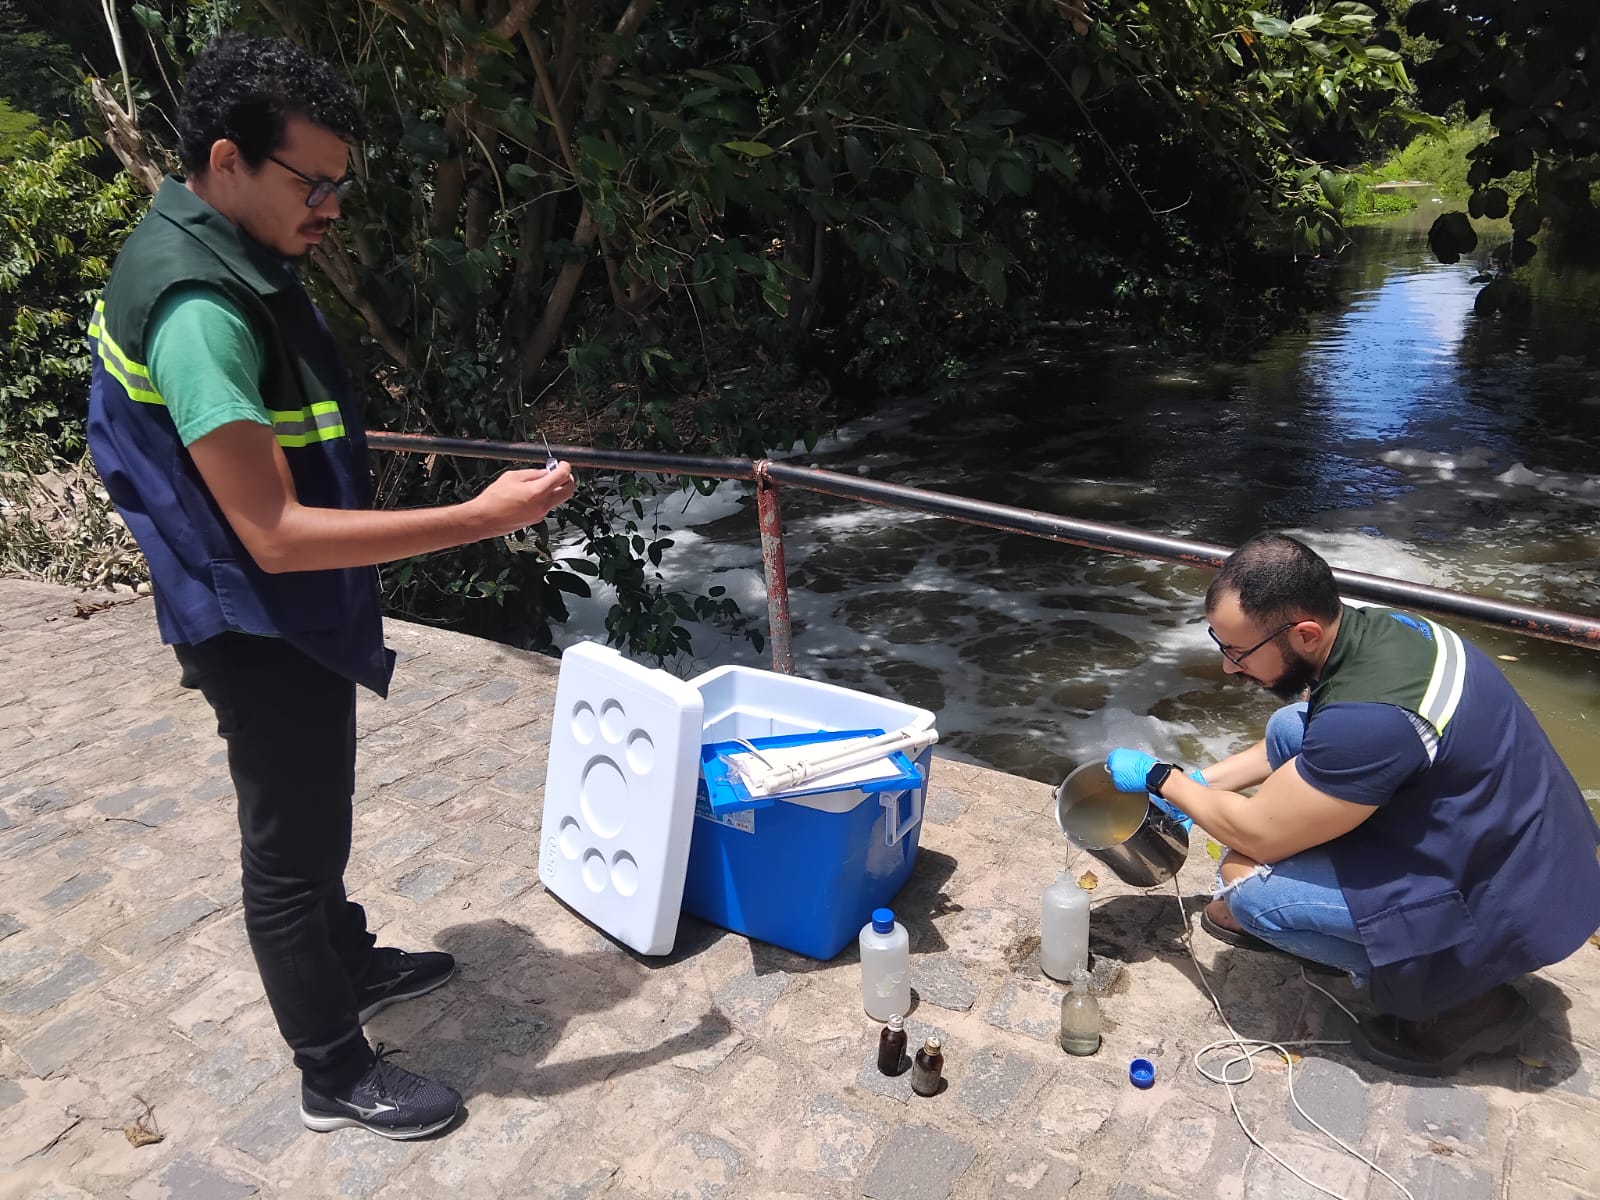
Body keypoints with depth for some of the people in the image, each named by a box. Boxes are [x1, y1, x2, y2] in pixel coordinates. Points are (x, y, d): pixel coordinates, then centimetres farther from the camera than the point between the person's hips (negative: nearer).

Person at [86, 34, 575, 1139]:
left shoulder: (232, 262, 4)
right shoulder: (198, 308, -29)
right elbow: (275, 534, -32)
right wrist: (480, 518, -33)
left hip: (295, 621, 10)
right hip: (260, 633, -10)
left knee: (315, 815, 25)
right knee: (290, 843, 7)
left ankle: (352, 962, 48)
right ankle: (335, 1072, 26)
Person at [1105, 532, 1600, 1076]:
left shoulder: (1370, 717, -34)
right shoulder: (1376, 625, -5)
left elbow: (1259, 834, -20)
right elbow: (1295, 750, 15)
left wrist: (1160, 779, -6)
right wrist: (1198, 782, 13)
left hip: (1510, 905, -9)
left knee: (1245, 877, -16)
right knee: (1288, 729, 3)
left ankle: (1458, 1000, 0)